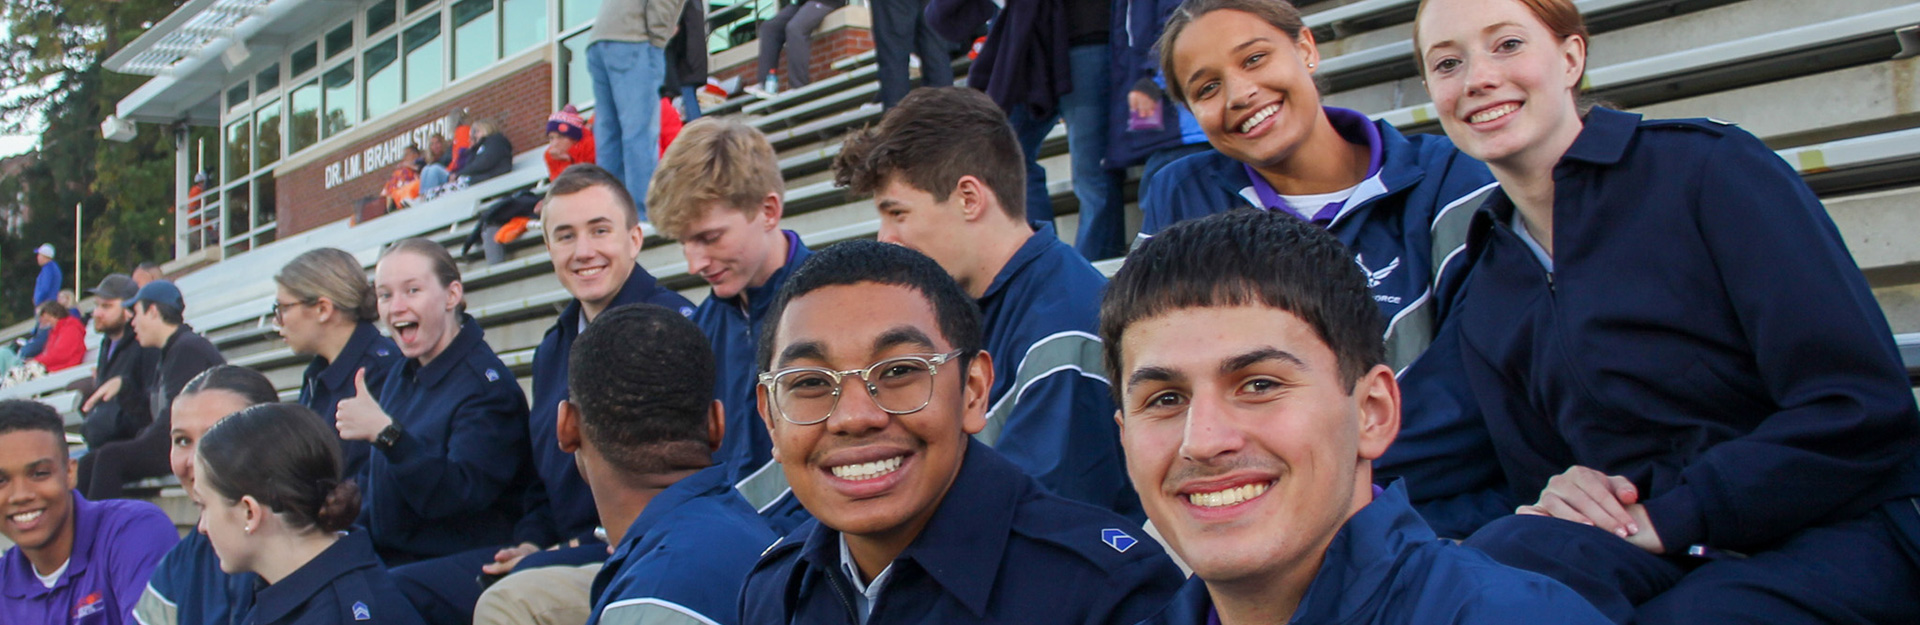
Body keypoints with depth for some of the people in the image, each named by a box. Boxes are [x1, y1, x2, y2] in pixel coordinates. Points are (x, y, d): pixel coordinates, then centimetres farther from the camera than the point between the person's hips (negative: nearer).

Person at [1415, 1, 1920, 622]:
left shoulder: (1710, 165, -5)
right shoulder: (1483, 307, 13)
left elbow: (1865, 410, -12)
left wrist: (1665, 517, -16)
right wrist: (1560, 495, -8)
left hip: (1838, 538, -3)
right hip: (1654, 554, 4)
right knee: (1507, 552, -30)